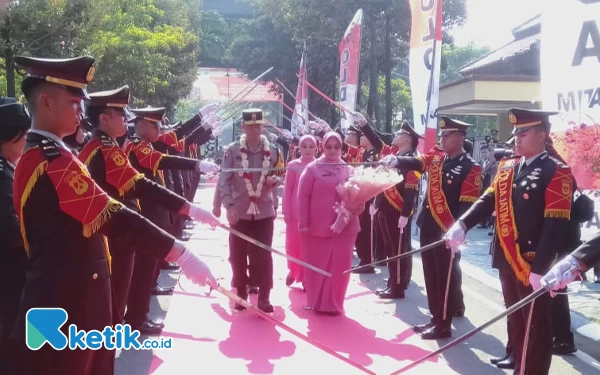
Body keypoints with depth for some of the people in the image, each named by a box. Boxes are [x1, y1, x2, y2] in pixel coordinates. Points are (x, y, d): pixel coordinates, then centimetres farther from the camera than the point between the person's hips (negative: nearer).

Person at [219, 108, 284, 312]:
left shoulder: (272, 151, 1)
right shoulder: (232, 150, -5)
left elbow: (280, 177, 9)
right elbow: (224, 180, -6)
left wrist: (274, 180, -15)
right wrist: (228, 205, -15)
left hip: (264, 211, 1)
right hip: (239, 211, 0)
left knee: (263, 256, 2)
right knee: (238, 255, 8)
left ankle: (264, 297, 10)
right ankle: (241, 294, 22)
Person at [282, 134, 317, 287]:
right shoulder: (293, 165, 0)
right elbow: (287, 189, 1)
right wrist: (286, 211, -4)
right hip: (295, 211, 0)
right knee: (293, 243, 7)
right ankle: (294, 270, 30)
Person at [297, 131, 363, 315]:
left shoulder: (349, 170, 7)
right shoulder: (313, 168, -1)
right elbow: (303, 196, -4)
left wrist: (358, 207, -10)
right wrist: (303, 223, -9)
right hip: (317, 226, -2)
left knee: (339, 267, 4)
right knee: (317, 266, 8)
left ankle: (333, 304, 17)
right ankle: (316, 302, 23)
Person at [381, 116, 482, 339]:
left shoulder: (471, 168, -10)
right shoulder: (436, 157, 9)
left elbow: (468, 205, -15)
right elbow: (415, 163, -8)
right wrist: (395, 160, -28)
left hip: (448, 232, -7)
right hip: (428, 227, 7)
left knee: (446, 277, 3)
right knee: (431, 276, 13)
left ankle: (443, 325, 14)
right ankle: (436, 318, 26)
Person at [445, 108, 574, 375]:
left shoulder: (557, 172, -12)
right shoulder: (507, 167, 11)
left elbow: (555, 225, -18)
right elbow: (488, 200, 7)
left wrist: (540, 268, -23)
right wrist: (461, 224, -12)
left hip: (533, 263, -7)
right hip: (507, 260, 7)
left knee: (536, 325, 5)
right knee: (515, 320, 18)